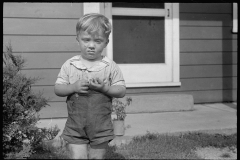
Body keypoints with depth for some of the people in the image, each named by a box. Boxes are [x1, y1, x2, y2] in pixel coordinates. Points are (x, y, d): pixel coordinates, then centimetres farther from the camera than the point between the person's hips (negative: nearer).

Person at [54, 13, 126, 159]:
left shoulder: (111, 67, -3)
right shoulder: (69, 65, 0)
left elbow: (122, 91, -3)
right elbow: (58, 89, 1)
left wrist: (104, 88, -20)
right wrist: (73, 87, -17)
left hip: (101, 126, 0)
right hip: (75, 125, 0)